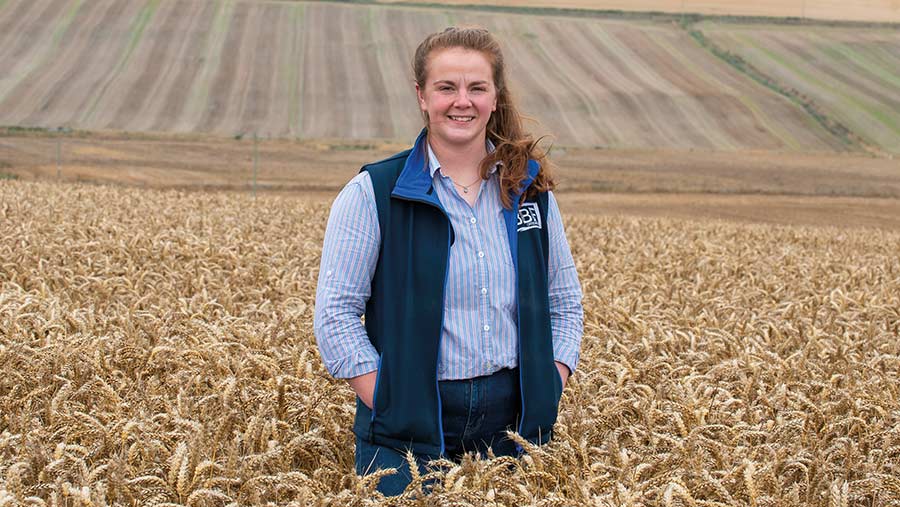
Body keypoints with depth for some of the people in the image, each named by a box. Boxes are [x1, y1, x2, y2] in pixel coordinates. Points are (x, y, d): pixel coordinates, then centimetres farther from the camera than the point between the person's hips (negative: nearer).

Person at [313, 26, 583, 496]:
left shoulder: (529, 188, 8)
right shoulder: (373, 194, -5)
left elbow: (564, 303, 15)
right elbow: (335, 314, -7)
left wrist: (547, 395, 1)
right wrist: (392, 411, -15)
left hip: (512, 424, 4)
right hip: (411, 435, -3)